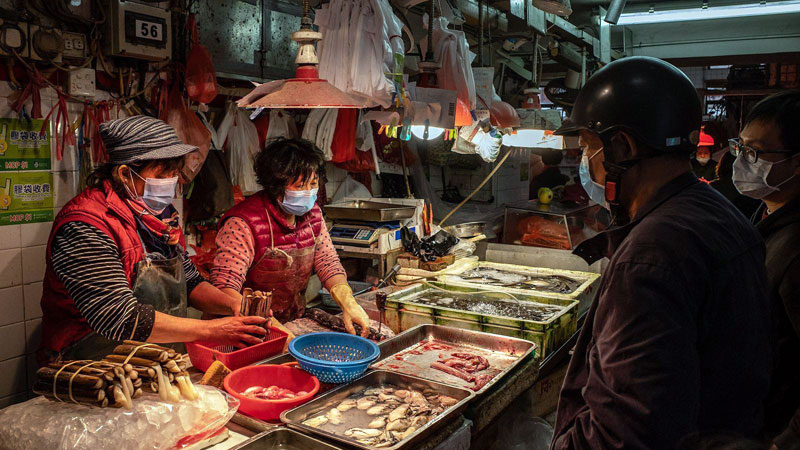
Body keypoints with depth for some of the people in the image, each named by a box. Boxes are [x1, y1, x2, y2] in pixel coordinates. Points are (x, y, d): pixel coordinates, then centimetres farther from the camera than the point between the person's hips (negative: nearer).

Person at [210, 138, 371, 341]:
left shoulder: (312, 213, 3)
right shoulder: (244, 224, -20)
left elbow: (328, 262, 6)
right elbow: (224, 287, -26)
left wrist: (348, 303, -12)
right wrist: (269, 325, -39)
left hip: (296, 323, 6)